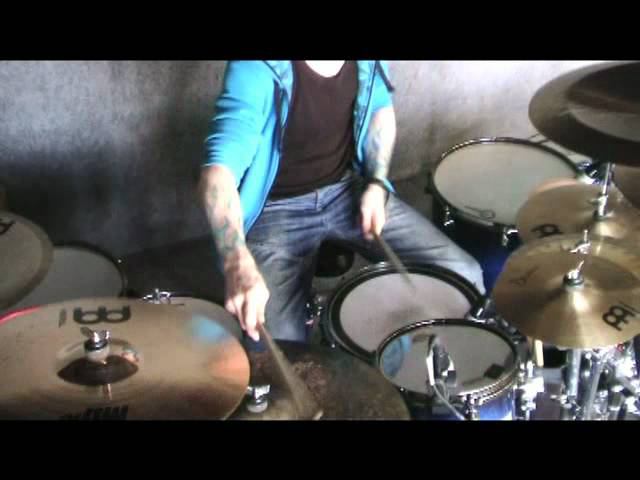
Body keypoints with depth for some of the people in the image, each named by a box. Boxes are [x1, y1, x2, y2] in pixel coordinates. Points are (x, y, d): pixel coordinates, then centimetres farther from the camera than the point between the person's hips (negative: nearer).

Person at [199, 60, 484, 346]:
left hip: (350, 189, 5)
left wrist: (376, 184, -4)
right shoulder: (257, 68, -28)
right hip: (277, 209, -4)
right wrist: (238, 263, -52)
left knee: (462, 275, -8)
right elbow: (219, 169, -35)